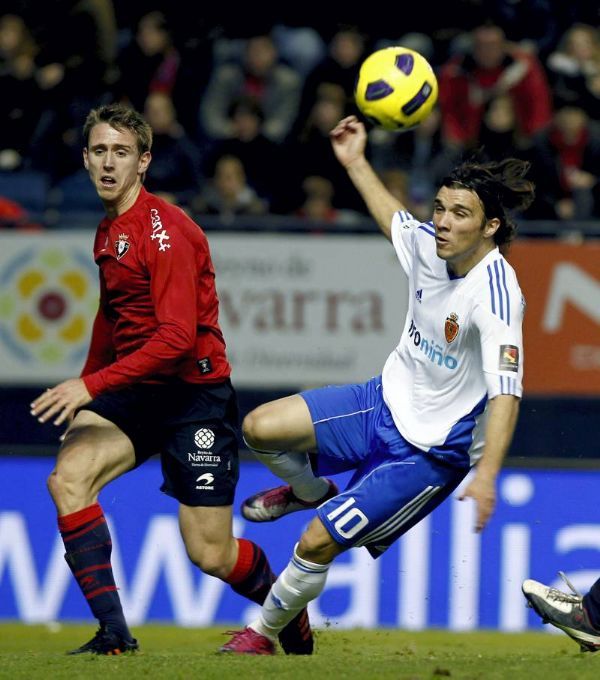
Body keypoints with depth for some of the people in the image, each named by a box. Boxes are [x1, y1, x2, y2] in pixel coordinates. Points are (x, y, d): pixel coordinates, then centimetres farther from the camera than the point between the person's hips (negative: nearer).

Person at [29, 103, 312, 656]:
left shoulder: (164, 231, -17)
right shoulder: (108, 230, 10)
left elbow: (178, 336, -26)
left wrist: (92, 385, -29)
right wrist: (83, 392, 25)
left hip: (194, 395, -7)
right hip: (134, 393, 7)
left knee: (210, 553, -3)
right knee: (68, 476, -22)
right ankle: (114, 632, -22)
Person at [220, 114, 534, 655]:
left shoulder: (495, 293, -29)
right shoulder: (429, 242, -7)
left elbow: (506, 393, -37)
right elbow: (394, 218, 21)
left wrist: (486, 476, -48)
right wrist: (356, 163, 24)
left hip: (431, 450, -7)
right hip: (387, 401, 7)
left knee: (317, 544, -10)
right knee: (261, 428, -4)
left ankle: (263, 633, 17)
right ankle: (310, 490, 30)